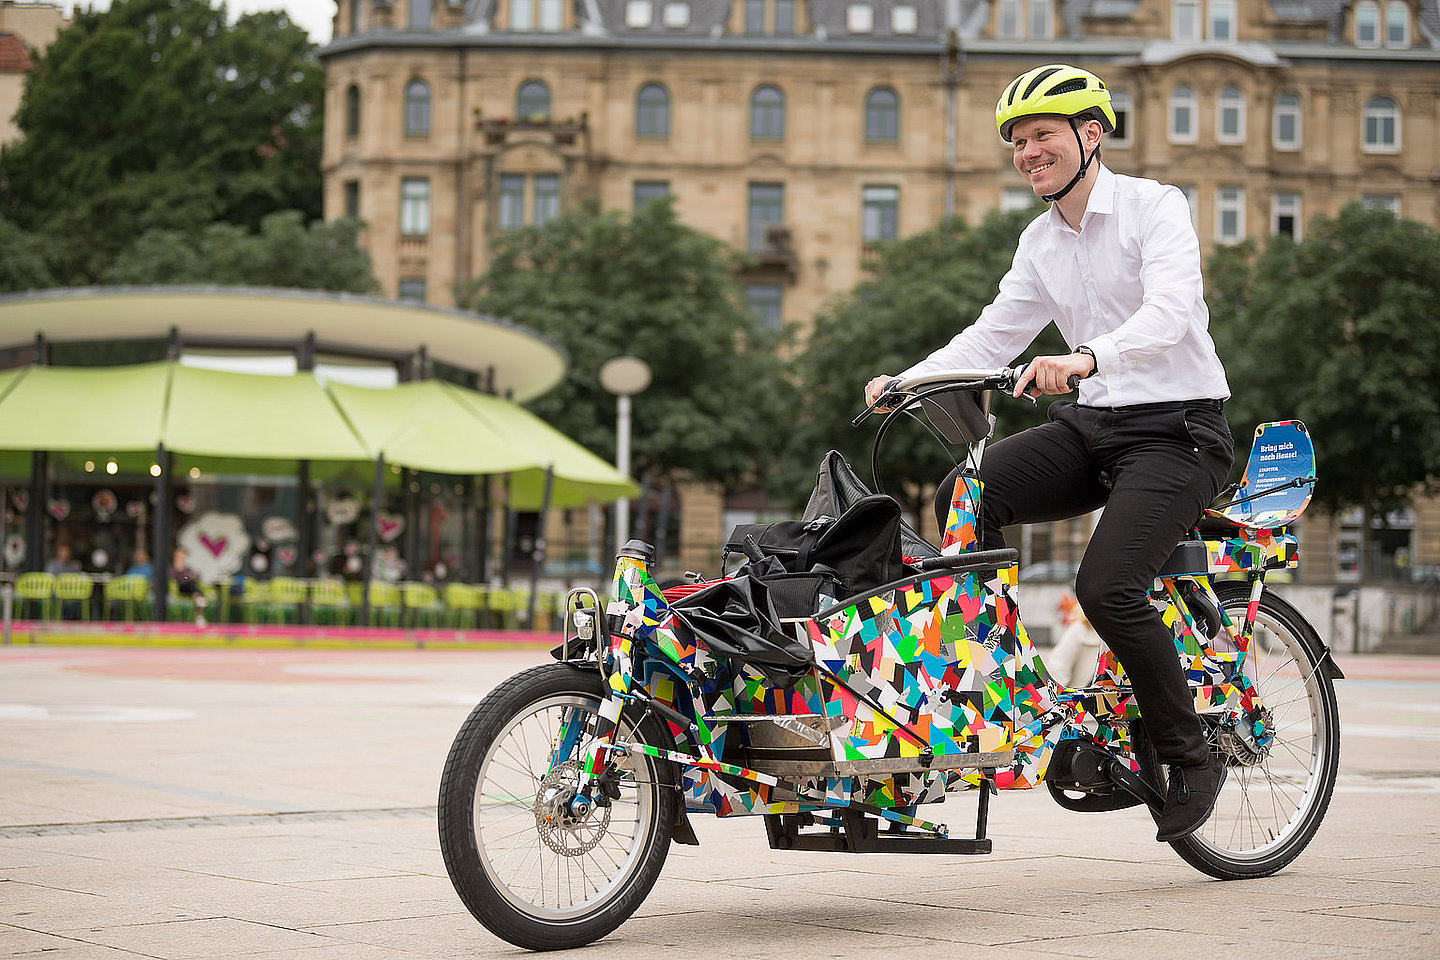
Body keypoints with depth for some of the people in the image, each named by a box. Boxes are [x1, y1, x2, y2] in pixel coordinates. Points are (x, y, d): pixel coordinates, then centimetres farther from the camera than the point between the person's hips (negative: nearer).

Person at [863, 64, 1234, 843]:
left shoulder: (1154, 207, -8)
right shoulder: (1040, 243, 12)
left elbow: (1170, 313, -25)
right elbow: (991, 337, 12)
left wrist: (1084, 358, -43)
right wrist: (906, 382, -5)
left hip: (1176, 430, -6)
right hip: (1088, 426, 6)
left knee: (1106, 586, -24)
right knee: (963, 496, -18)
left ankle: (1191, 759, -5)